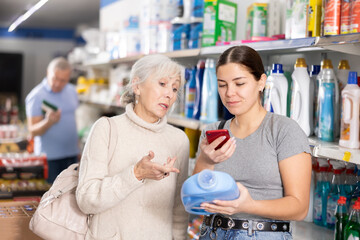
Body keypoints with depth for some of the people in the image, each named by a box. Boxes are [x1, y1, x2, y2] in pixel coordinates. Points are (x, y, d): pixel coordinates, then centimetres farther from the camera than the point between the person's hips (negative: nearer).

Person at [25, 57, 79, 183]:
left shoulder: (72, 91, 8)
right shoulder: (36, 96, -11)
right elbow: (33, 131, -13)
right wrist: (48, 122, -33)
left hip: (71, 154, 6)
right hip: (50, 157, -6)